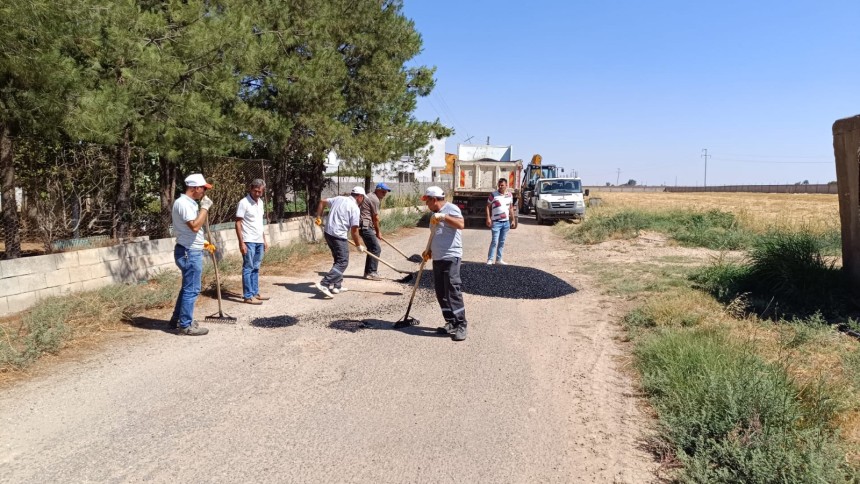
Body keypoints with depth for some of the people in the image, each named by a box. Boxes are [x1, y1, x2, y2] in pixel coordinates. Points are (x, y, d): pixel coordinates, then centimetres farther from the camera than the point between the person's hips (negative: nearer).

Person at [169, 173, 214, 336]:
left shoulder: (189, 202, 13)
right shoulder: (183, 203, -19)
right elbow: (195, 226, -29)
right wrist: (205, 207, -21)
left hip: (191, 251, 11)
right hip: (189, 253, -11)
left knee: (187, 287, 20)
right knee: (191, 289, -4)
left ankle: (177, 319, 31)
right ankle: (185, 325, 4)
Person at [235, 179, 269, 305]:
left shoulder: (260, 202, 11)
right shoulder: (244, 202, -12)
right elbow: (238, 223, -13)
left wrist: (264, 239, 17)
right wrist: (241, 243, -18)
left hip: (259, 241, 7)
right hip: (248, 241, -7)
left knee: (255, 269, 12)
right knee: (248, 269, -3)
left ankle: (255, 293, 19)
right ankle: (248, 296, 1)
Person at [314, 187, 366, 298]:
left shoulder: (338, 199, 11)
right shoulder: (355, 208, -10)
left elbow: (322, 202, 22)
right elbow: (354, 231, -10)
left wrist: (318, 217, 25)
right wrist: (359, 245, 1)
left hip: (328, 233, 9)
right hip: (339, 237, -9)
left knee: (339, 260, 19)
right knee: (343, 263, -5)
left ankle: (337, 286, 19)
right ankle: (324, 284, -15)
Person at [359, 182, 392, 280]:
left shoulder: (370, 196, 20)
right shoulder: (375, 199, -12)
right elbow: (375, 218, -9)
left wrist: (375, 231, 16)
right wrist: (378, 232, 2)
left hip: (363, 226, 11)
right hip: (365, 227, -11)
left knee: (371, 249, 15)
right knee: (376, 249, -9)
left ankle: (368, 272, 20)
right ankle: (371, 272, -7)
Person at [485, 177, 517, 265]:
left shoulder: (509, 195, 8)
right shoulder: (493, 195, -6)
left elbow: (511, 208, 16)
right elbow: (488, 206, -3)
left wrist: (513, 220, 13)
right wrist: (488, 218, -12)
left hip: (506, 222, 5)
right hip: (496, 222, -5)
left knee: (502, 241, 10)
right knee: (495, 241, -9)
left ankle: (499, 259, 18)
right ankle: (490, 259, -4)